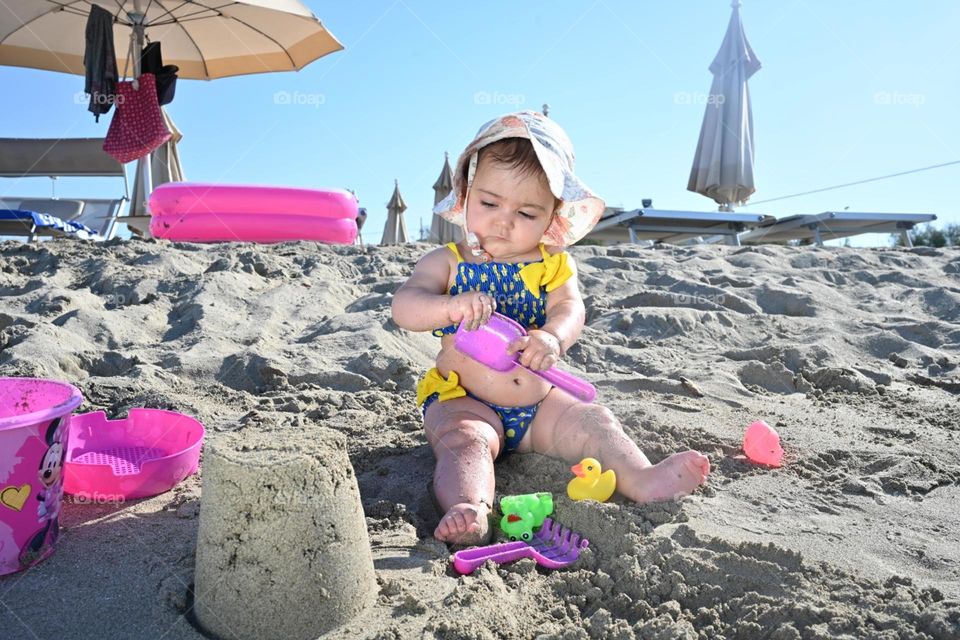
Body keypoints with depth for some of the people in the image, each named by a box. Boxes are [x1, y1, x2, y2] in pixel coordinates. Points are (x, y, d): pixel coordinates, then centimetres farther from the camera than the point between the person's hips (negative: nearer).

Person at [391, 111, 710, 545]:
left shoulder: (553, 264, 3)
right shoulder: (447, 262, -4)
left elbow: (570, 309, -14)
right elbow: (403, 308, -18)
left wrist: (552, 337, -40)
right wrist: (451, 306, -42)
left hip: (539, 403, 4)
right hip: (464, 401, -3)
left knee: (592, 420, -11)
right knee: (465, 440, -30)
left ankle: (642, 479, -17)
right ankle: (467, 509, -50)